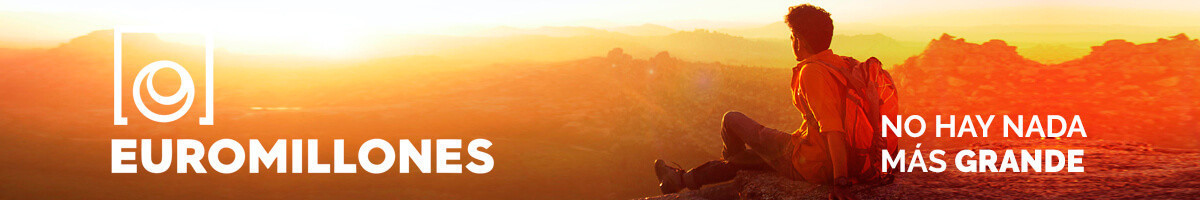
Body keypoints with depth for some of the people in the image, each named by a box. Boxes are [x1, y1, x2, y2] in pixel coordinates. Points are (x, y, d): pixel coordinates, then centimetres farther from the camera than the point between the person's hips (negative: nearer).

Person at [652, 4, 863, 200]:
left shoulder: (811, 72, -24)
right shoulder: (842, 63, 3)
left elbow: (833, 129, -33)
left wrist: (840, 182, -36)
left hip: (808, 164, -9)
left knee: (731, 119, 11)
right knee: (747, 155, 29)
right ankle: (682, 179, 46)